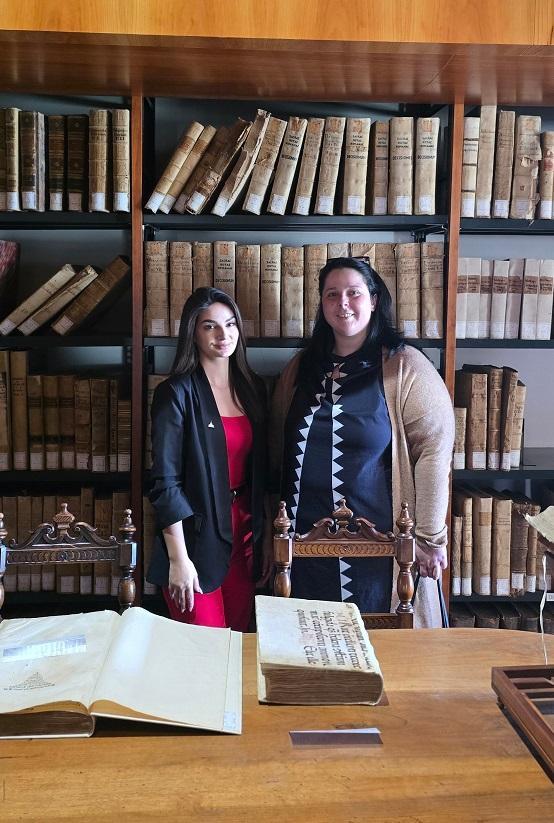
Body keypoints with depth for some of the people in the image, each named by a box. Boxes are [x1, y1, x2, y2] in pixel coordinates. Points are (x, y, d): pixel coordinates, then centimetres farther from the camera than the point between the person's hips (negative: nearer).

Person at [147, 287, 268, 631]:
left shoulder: (251, 388, 8)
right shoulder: (177, 393, -9)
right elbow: (165, 481, -12)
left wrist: (263, 537, 10)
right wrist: (178, 559, -15)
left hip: (244, 530, 5)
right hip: (196, 534, -5)